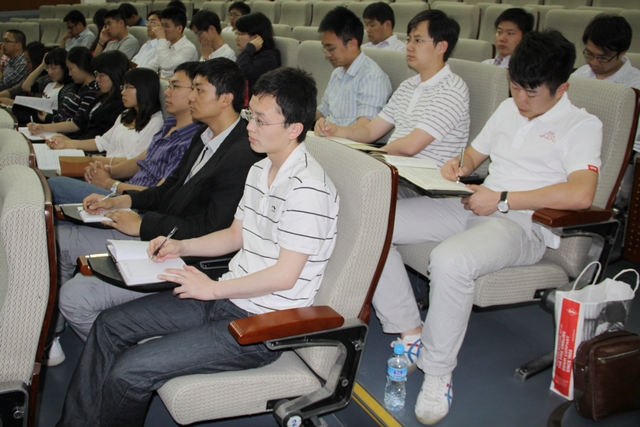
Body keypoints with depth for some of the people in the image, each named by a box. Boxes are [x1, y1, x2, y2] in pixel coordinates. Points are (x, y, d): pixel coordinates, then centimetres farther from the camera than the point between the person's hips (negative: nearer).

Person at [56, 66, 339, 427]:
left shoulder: (307, 188, -22)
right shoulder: (261, 169, 10)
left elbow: (284, 276, -23)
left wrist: (213, 289, -14)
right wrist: (182, 246, 6)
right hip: (228, 300, 10)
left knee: (129, 371, -17)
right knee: (112, 325, 10)